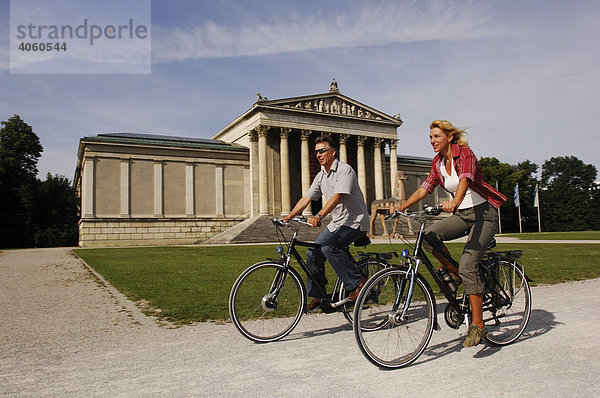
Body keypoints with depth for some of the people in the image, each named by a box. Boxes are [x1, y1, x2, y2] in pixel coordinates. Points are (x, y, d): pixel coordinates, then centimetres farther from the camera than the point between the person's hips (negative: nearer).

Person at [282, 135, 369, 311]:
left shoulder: (345, 170, -16)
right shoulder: (321, 176, 10)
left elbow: (337, 196, -30)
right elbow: (306, 198, 8)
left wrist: (318, 216, -43)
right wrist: (288, 217, -2)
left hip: (355, 221, -8)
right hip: (337, 222, 8)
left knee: (329, 246, -28)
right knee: (313, 252, -1)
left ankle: (357, 282, -13)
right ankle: (317, 296, 10)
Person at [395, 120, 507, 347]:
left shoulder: (465, 154, -15)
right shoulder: (438, 163, 6)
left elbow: (465, 179, -35)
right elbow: (423, 190, 1)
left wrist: (454, 202, -55)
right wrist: (401, 208, -13)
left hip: (483, 213, -6)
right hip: (462, 215, 7)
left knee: (467, 266, -19)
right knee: (429, 235, -21)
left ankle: (478, 325, -10)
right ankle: (453, 273, 3)